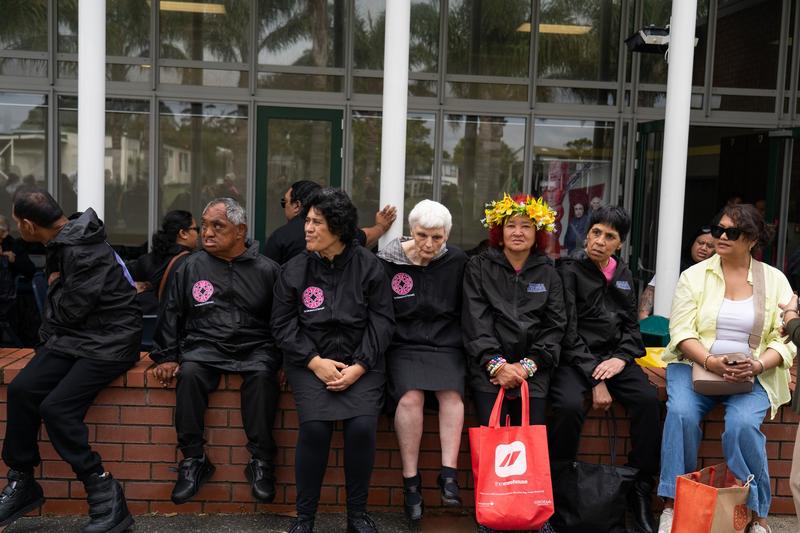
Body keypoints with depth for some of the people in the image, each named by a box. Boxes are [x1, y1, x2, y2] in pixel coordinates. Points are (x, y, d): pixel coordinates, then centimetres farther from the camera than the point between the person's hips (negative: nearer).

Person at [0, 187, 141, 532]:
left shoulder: (84, 251, -20)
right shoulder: (62, 243, 10)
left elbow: (70, 310, -19)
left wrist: (55, 287, 0)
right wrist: (48, 340, 12)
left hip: (108, 342, -8)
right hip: (74, 337, 8)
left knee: (56, 407, -22)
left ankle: (105, 493, -10)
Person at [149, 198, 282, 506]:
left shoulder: (266, 270, 6)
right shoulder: (191, 267, 10)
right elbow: (171, 314, 14)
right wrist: (167, 357, 6)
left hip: (254, 346, -1)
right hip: (205, 345, 1)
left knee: (262, 375, -33)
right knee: (189, 373, -31)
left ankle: (261, 462, -19)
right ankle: (194, 460, -15)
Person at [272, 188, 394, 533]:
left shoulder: (368, 266, 1)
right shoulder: (294, 269, 3)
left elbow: (382, 321, -1)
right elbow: (283, 325, 3)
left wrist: (358, 367, -12)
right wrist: (316, 362, -10)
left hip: (360, 362, 0)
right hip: (310, 361, 1)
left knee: (362, 426, -22)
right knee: (315, 425, -23)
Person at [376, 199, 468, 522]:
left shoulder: (457, 262, 4)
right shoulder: (387, 262, 0)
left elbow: (466, 311, 14)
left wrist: (460, 345, 4)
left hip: (445, 346, 1)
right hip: (403, 346, -1)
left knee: (452, 393, -27)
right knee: (410, 396, -27)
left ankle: (449, 475, -21)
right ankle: (410, 481, -16)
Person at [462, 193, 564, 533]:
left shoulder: (547, 273, 15)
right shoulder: (479, 268, 9)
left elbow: (554, 327, 8)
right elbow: (475, 321, -1)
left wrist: (528, 365, -7)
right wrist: (496, 364, -13)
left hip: (533, 366, 2)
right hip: (489, 363, -1)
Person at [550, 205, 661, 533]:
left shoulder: (623, 275, 17)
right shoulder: (568, 270, -1)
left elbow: (632, 327, 16)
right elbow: (568, 331, -9)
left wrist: (621, 358, -7)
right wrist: (595, 380, -16)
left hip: (613, 356, 4)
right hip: (574, 358, -4)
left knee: (648, 400, -23)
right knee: (570, 405, -33)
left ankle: (640, 491, -11)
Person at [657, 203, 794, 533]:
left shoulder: (775, 280, 7)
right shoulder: (694, 275, 6)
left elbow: (785, 339, 2)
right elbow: (681, 331, -2)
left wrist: (757, 366, -18)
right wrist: (710, 362, -20)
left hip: (753, 374, 0)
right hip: (696, 365, 1)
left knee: (742, 425, -28)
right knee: (681, 413, -28)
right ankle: (674, 503, -15)